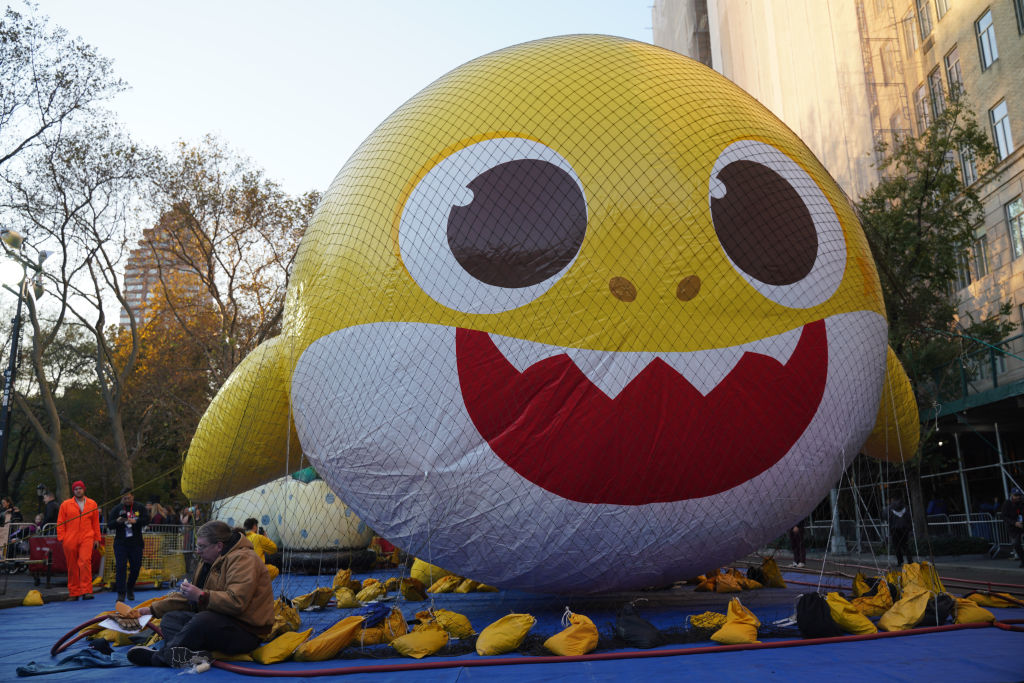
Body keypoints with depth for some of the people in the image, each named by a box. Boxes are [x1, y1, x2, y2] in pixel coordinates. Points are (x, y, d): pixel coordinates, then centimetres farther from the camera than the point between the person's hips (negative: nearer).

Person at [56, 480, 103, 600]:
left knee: (85, 562, -17)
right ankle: (73, 593, 16)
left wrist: (97, 538, 12)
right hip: (70, 540, 1)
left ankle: (86, 591, -16)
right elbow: (60, 523, 8)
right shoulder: (65, 505, 8)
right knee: (72, 567, 5)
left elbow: (96, 523, 14)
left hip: (87, 539, -1)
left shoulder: (92, 504, 11)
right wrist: (61, 538, -1)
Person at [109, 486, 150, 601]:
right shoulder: (116, 508, 5)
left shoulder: (139, 507, 5)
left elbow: (147, 519, -6)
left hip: (136, 543, 1)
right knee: (120, 567, -9)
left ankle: (130, 589, 27)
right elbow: (110, 525, 0)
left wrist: (135, 521, -23)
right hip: (120, 543, -1)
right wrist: (117, 521, -21)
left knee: (136, 567, 5)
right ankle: (121, 593, -5)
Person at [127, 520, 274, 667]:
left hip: (246, 631, -10)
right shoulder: (209, 560, 17)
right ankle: (190, 654, -29)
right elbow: (187, 597, 24)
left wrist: (201, 596, -24)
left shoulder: (242, 559, -16)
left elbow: (236, 601, -28)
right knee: (170, 619, 1)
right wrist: (153, 609, 18)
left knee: (202, 621, -35)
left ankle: (158, 657, -18)